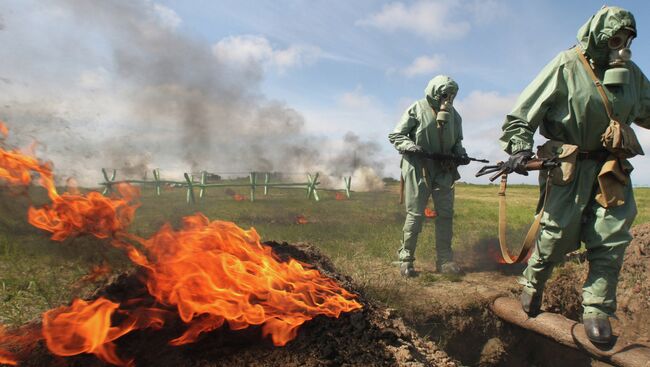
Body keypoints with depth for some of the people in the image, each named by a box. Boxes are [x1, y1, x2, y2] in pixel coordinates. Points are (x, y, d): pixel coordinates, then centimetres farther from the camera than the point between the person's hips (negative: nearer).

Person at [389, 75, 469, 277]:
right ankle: (405, 259, 9)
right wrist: (411, 147, -22)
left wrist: (460, 154, -2)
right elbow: (395, 136, -5)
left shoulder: (453, 114, 8)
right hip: (419, 169, -5)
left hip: (444, 170, 5)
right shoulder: (417, 109, -6)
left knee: (446, 214, 7)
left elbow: (457, 140, 19)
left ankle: (444, 259, 18)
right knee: (415, 215, -2)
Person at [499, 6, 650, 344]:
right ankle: (532, 283, 22)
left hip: (611, 166, 6)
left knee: (611, 237, 0)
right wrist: (519, 147, -21)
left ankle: (597, 309, 11)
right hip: (570, 164, -5)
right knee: (559, 232, -4)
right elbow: (524, 110, -11)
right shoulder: (567, 65, -5)